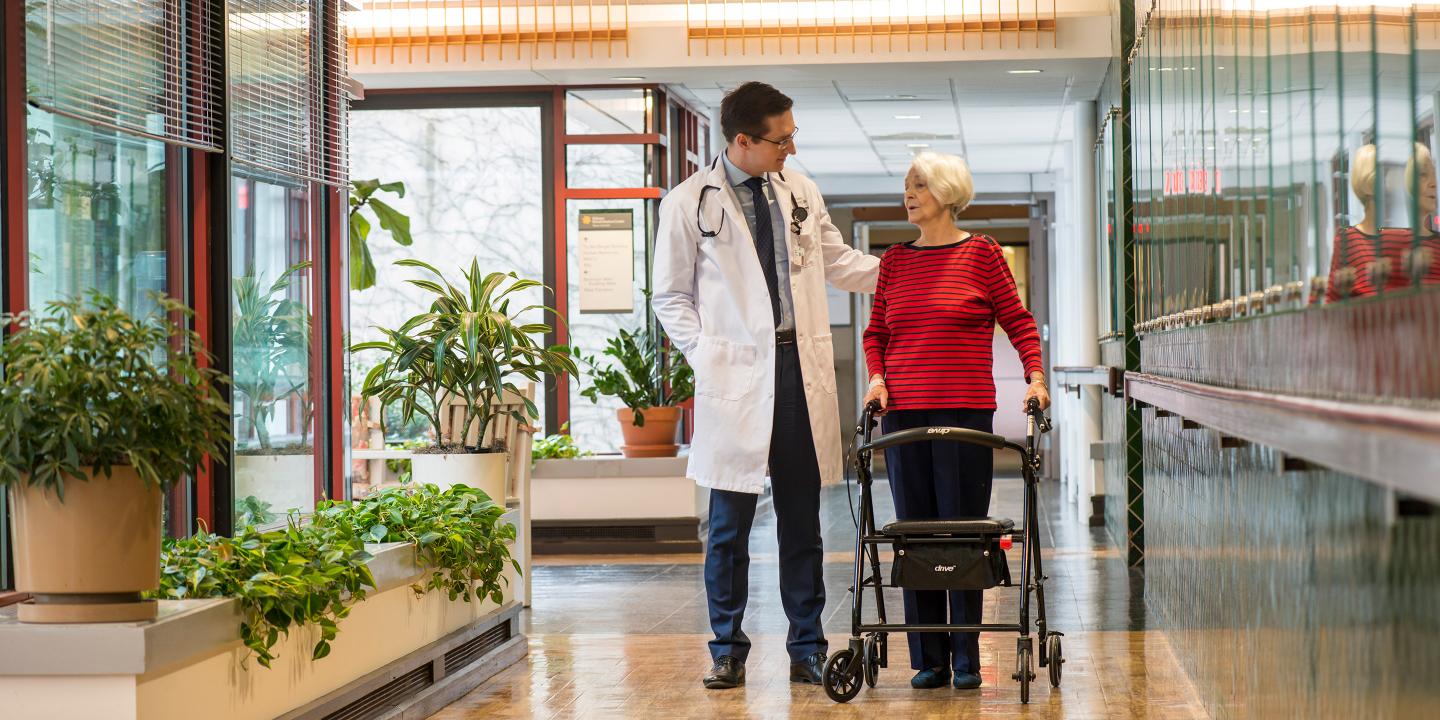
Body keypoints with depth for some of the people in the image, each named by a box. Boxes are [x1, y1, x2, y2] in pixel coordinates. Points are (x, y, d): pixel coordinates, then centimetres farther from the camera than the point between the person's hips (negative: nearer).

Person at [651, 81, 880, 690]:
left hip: (802, 369, 4)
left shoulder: (800, 191, 11)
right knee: (730, 521, 0)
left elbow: (838, 263, 21)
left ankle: (808, 648, 15)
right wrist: (705, 354, -8)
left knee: (802, 520, 8)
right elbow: (671, 296, 4)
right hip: (736, 377, -3)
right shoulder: (688, 203, -1)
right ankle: (727, 650, 12)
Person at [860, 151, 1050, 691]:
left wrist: (1035, 375, -6)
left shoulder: (981, 253, 2)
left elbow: (1018, 320, 4)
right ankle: (927, 659, 9)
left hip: (966, 410, -3)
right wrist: (877, 378, 1)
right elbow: (876, 331, 16)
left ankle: (966, 659, 5)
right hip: (902, 410, 3)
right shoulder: (895, 261, 12)